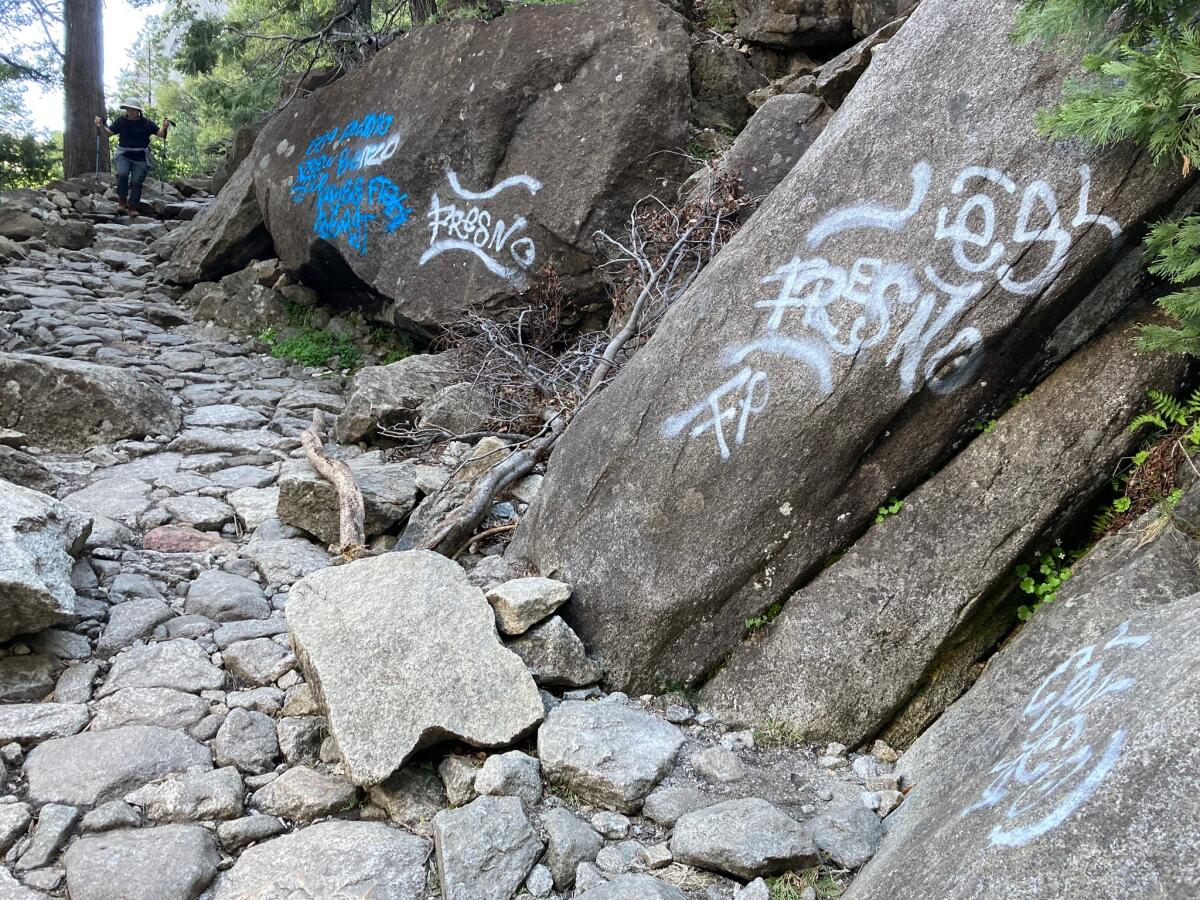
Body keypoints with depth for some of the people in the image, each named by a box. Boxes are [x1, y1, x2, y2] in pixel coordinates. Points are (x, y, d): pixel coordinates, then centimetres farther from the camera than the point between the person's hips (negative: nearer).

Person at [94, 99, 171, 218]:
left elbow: (160, 134, -1)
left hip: (141, 157, 0)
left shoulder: (146, 123, 0)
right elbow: (109, 133, 3)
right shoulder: (121, 121, 3)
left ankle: (133, 207, 10)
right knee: (122, 174, -23)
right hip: (124, 155, 0)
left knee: (136, 181, -5)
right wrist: (101, 126, -16)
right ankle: (122, 200, -4)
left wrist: (164, 128, -21)